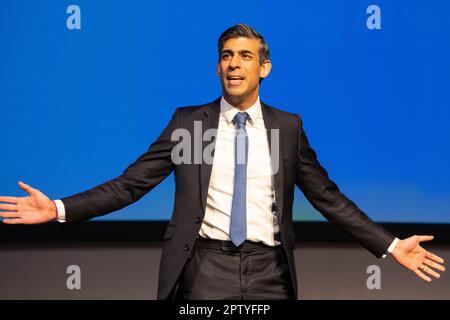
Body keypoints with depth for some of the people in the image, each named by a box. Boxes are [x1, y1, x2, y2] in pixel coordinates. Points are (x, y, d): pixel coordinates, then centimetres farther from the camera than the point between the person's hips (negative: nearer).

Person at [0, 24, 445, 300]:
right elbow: (130, 183, 1)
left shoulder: (288, 127, 7)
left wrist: (390, 246, 2)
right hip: (206, 267, -1)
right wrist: (59, 209, -9)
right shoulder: (187, 121, 3)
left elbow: (328, 197, 8)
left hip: (269, 270, 2)